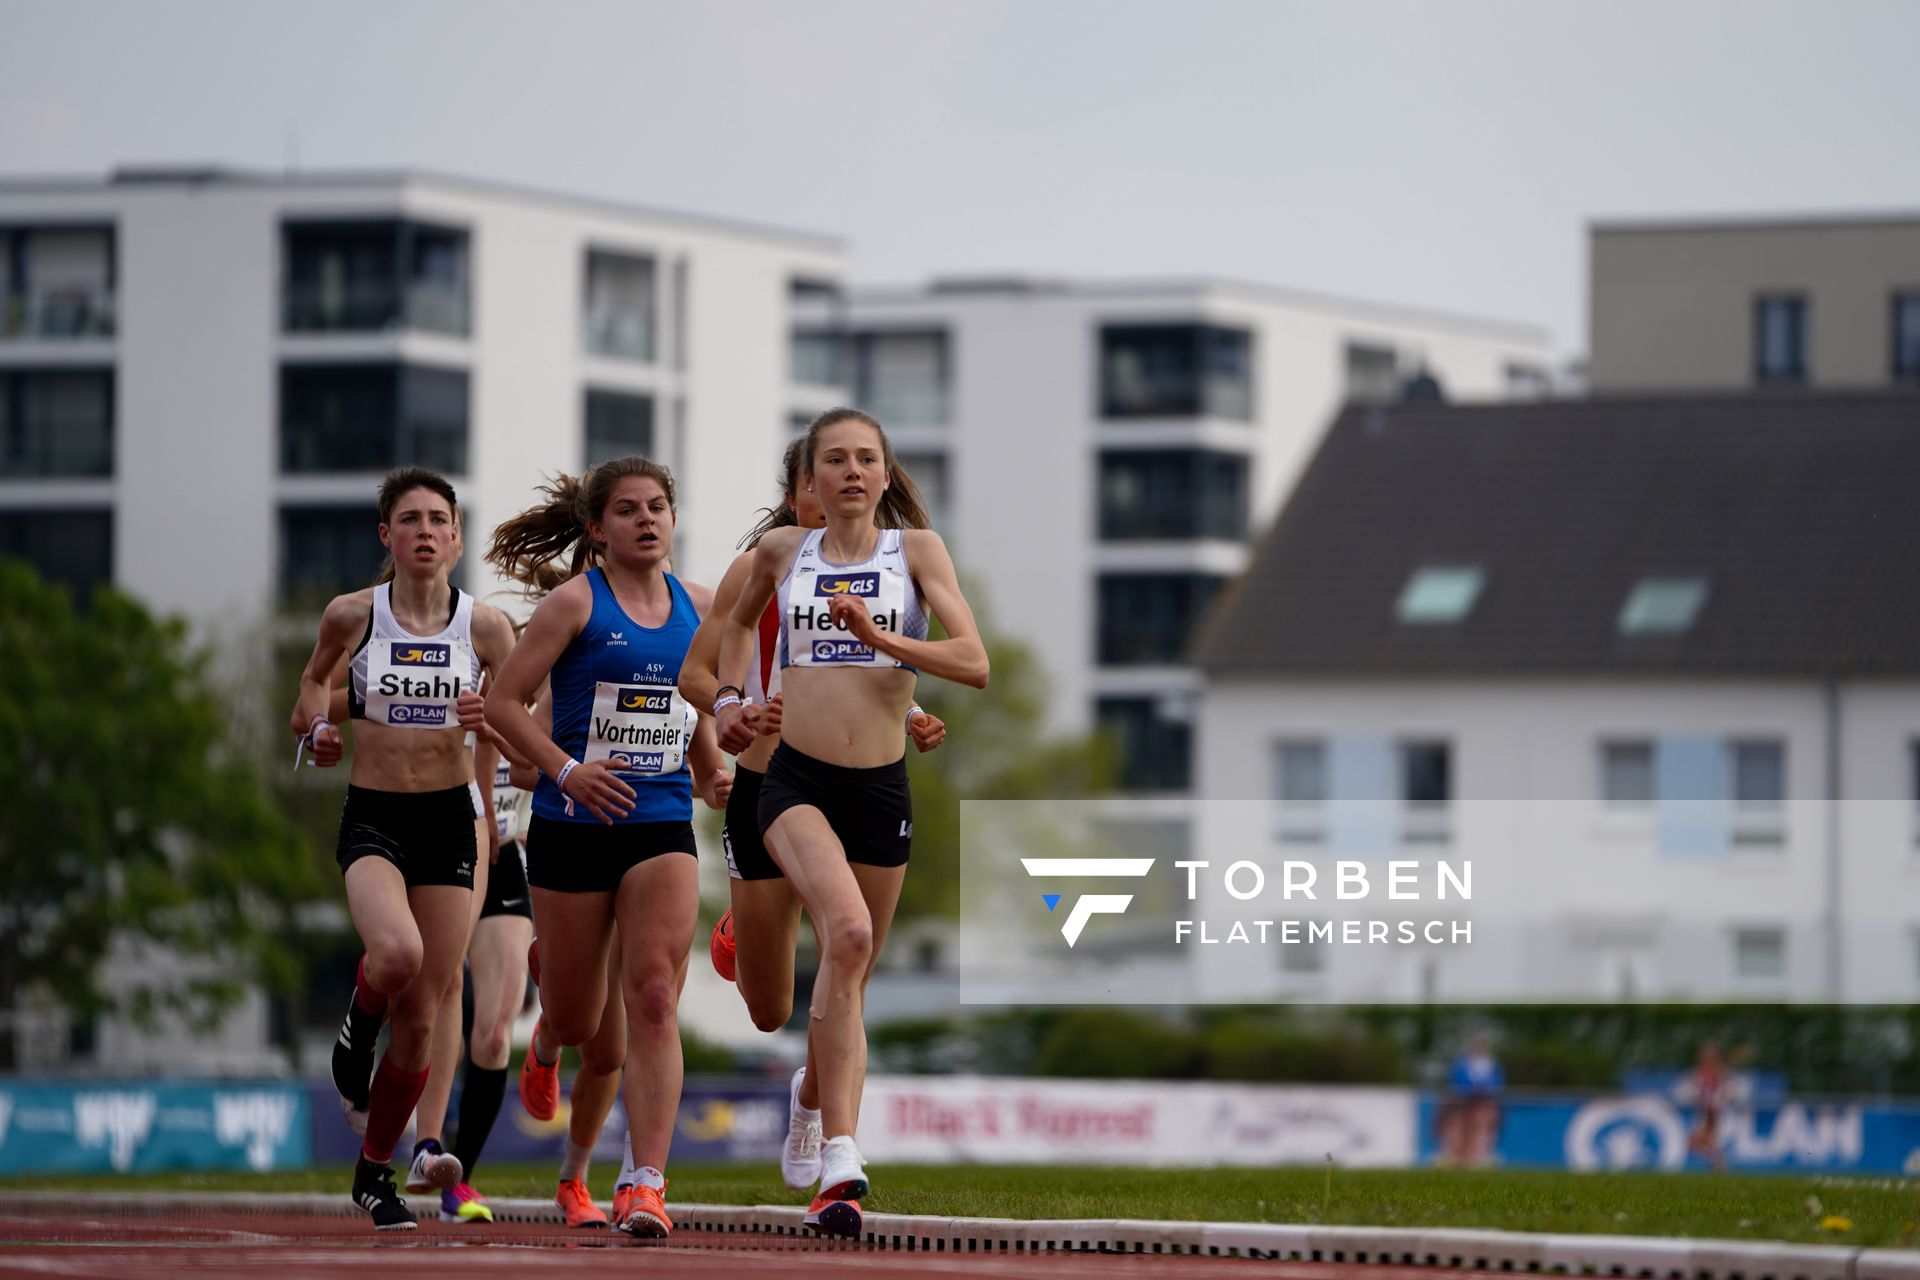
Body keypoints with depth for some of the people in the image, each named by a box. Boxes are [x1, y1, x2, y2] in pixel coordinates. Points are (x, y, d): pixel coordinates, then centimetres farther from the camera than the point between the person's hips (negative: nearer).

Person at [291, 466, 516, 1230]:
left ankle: (375, 1172, 23)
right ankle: (357, 1029, 4)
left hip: (448, 821, 2)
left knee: (420, 1018, 3)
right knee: (397, 952, -32)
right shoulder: (352, 615, -2)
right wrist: (315, 722, -1)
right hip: (372, 818, -2)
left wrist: (494, 720, -19)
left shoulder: (485, 626, -1)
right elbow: (315, 678, 19)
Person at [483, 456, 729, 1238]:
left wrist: (711, 773, 9)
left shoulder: (698, 607, 9)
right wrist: (565, 769, -18)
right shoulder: (574, 602, -5)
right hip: (574, 825, -2)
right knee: (578, 1020, 8)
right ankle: (544, 1048, 48)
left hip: (663, 827, 2)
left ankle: (647, 1186, -18)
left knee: (653, 999, -15)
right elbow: (503, 701, -6)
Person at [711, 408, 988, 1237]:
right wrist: (728, 697, 17)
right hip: (797, 782, -2)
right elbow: (741, 621, 32)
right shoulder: (783, 552, 9)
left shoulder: (916, 549, 3)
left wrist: (878, 638, -18)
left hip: (881, 789, 2)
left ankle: (817, 1148, 30)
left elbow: (974, 664, -7)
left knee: (849, 977, 11)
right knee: (847, 931, -27)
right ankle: (840, 1160, -32)